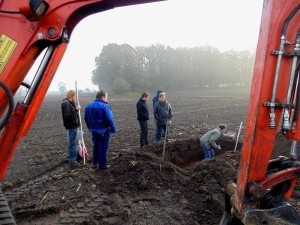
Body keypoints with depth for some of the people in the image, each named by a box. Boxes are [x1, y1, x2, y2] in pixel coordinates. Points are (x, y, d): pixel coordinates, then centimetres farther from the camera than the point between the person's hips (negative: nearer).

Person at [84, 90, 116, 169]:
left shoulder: (88, 106, 7)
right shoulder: (105, 106, -17)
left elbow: (86, 119, 13)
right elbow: (110, 119, -21)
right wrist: (113, 129, -10)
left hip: (93, 130, 7)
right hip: (103, 131, -7)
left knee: (96, 146, 21)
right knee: (103, 148, 4)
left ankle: (95, 163, 28)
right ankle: (102, 165, 11)